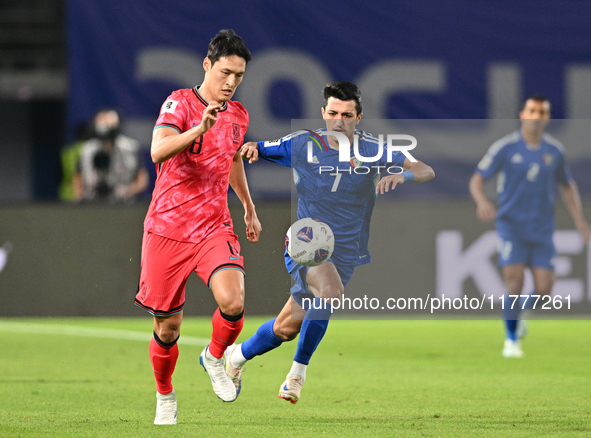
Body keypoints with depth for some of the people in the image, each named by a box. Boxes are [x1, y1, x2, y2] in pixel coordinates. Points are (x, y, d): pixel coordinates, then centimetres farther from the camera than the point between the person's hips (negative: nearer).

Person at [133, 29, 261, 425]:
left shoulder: (238, 115, 8)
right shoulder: (180, 103, -9)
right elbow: (158, 152, -28)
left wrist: (249, 209, 37)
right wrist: (200, 128, -42)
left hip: (214, 227, 3)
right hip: (167, 228, -3)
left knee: (233, 302, -24)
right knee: (168, 327, 4)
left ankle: (215, 358, 7)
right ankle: (165, 398, 31)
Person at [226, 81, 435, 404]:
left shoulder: (372, 149, -4)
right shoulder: (302, 144, -4)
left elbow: (426, 171, -8)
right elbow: (260, 150, 10)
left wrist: (401, 174, -30)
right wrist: (252, 148, -15)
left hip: (347, 254, 3)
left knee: (287, 328, 0)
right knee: (332, 291, -31)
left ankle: (236, 356, 27)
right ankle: (297, 373, -16)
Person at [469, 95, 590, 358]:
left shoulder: (554, 150, 4)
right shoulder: (505, 147, -6)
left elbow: (567, 186, 18)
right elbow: (477, 180, -6)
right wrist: (482, 201, -28)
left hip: (542, 229, 3)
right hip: (511, 225, -3)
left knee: (544, 289, -5)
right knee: (514, 283, -14)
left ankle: (518, 311, 29)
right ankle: (511, 340, 3)